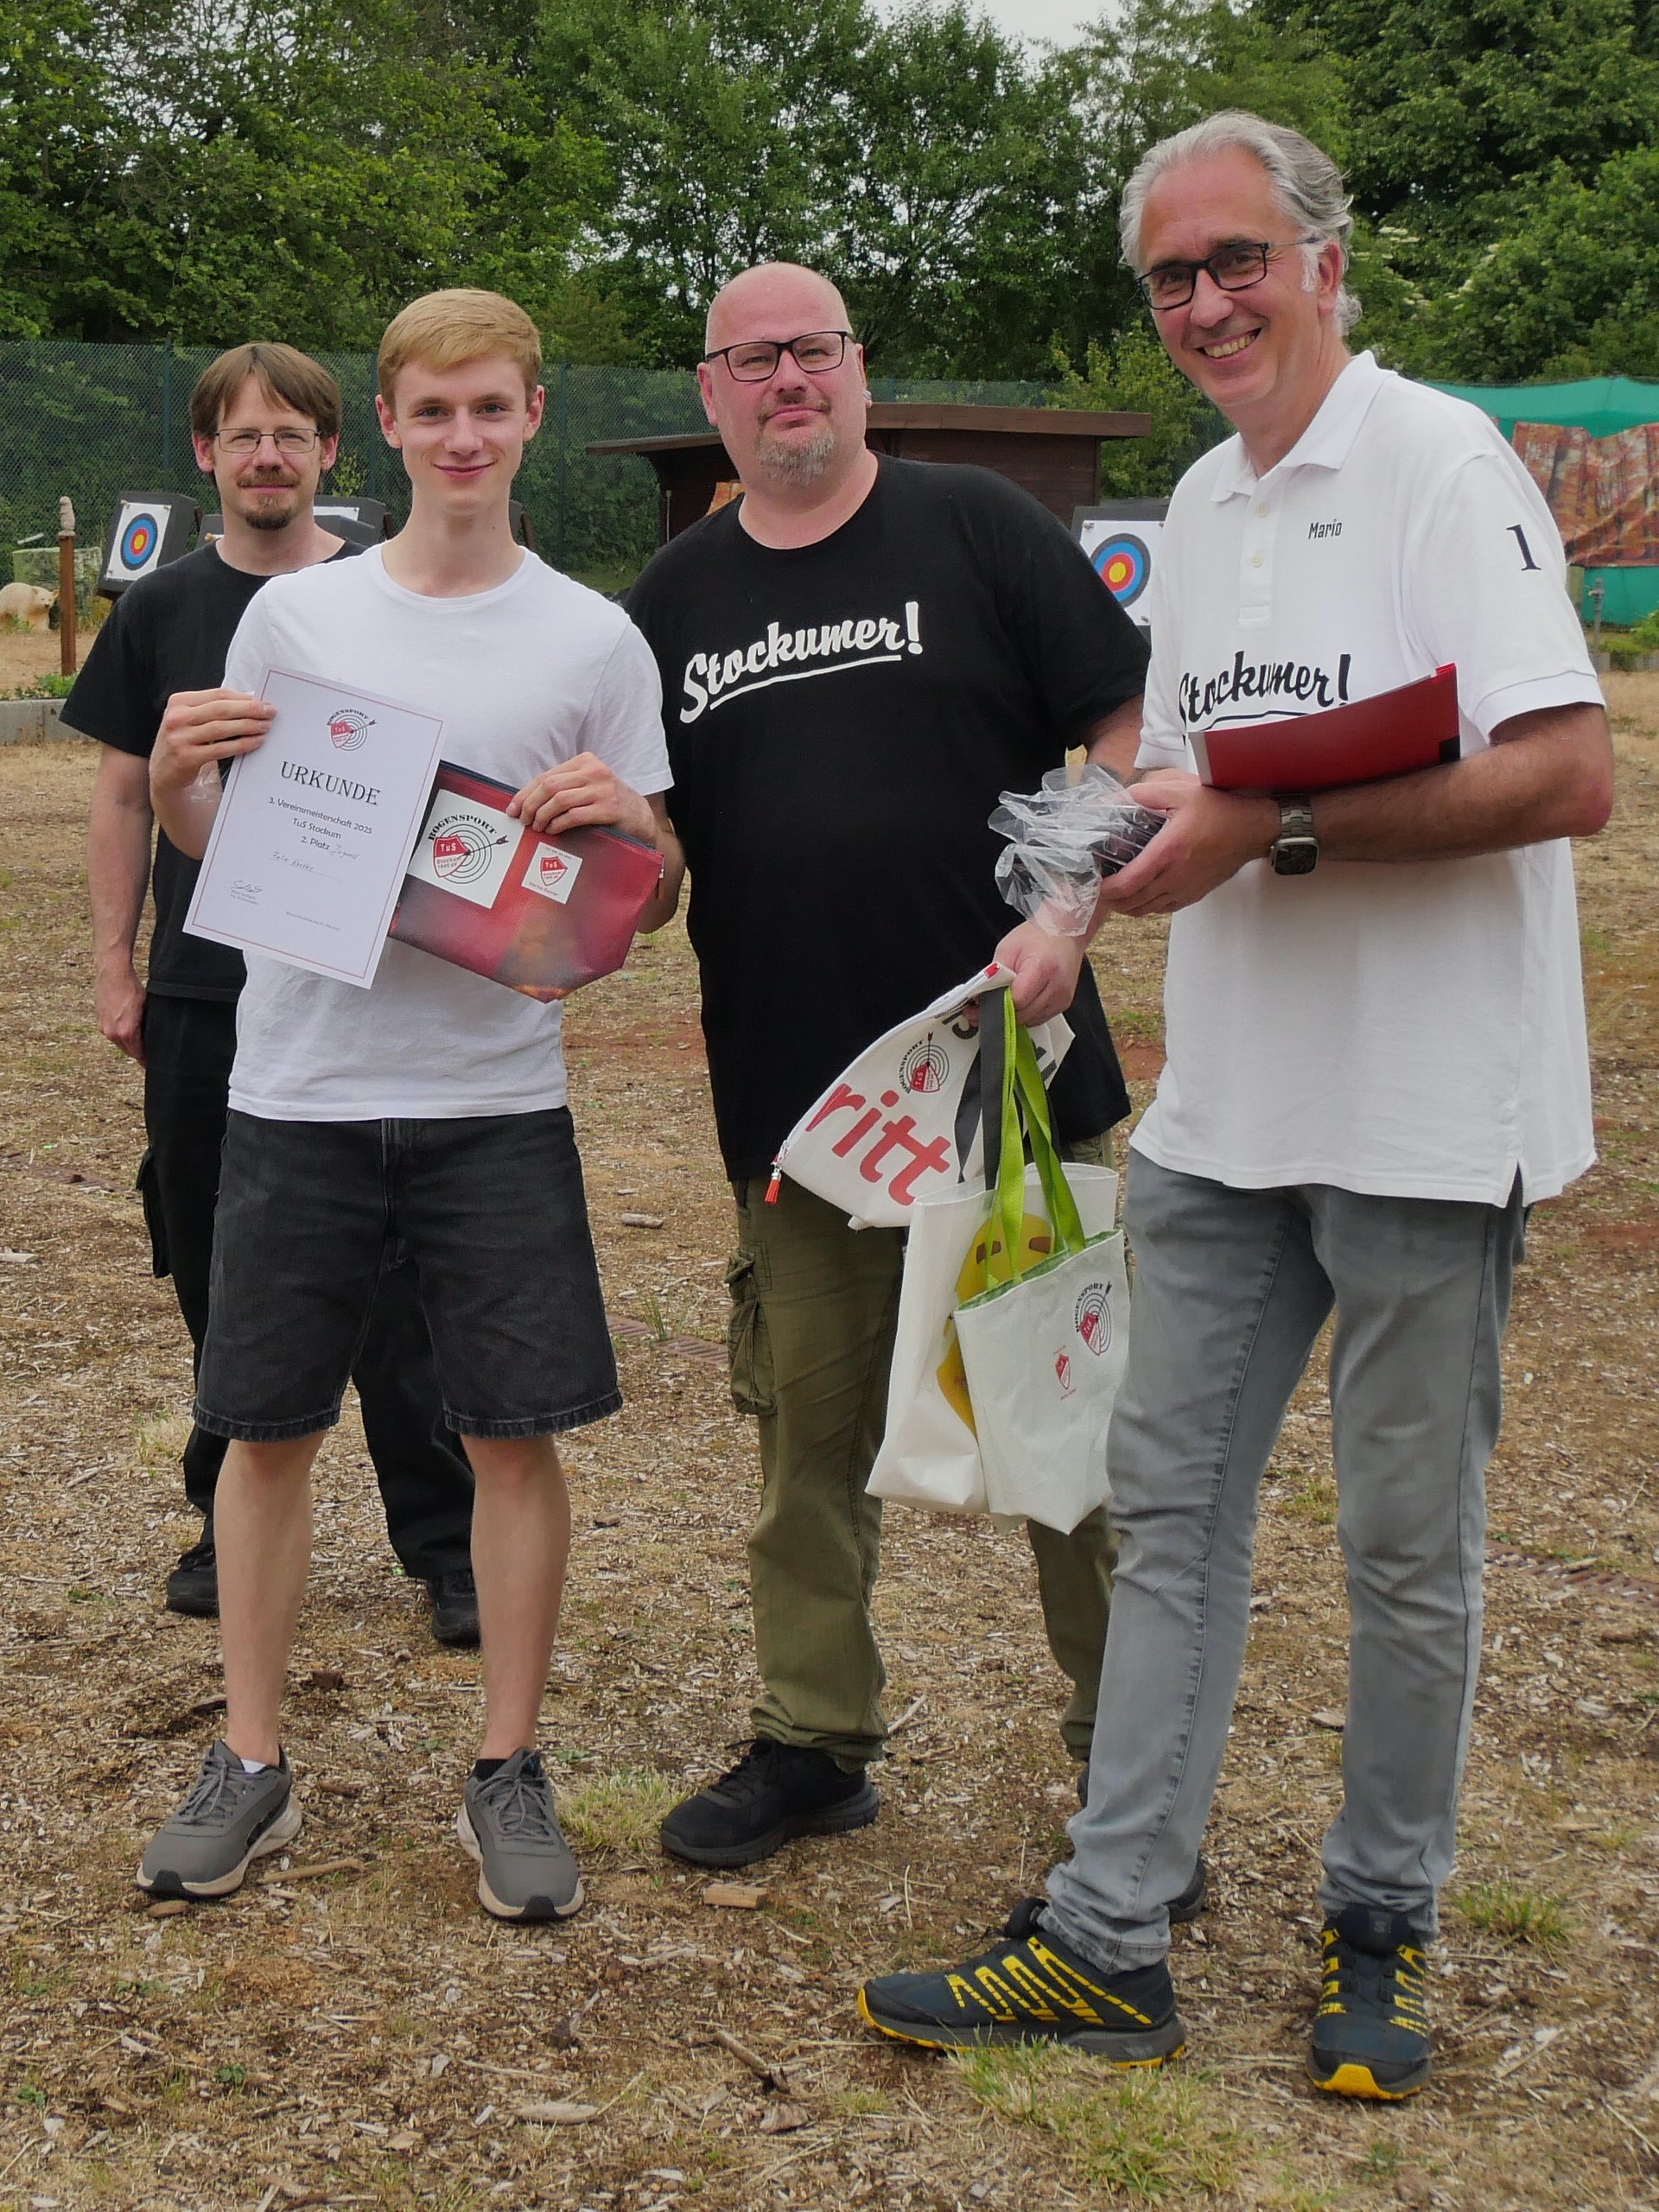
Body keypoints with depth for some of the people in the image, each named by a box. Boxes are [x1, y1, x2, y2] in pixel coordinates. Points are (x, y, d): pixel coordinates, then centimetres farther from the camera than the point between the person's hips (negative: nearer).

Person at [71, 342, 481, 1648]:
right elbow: (125, 798, 11)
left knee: (395, 1287, -1)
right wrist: (115, 966, 6)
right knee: (220, 1281, 11)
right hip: (200, 999, 3)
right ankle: (231, 1528, 26)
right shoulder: (162, 611, 7)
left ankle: (449, 1548, 10)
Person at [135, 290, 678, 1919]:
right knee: (266, 1423, 7)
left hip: (495, 1096, -1)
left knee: (517, 1430, 2)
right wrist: (175, 776, -10)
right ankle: (250, 1762, 23)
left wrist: (628, 823, -15)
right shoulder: (293, 615, 4)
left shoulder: (595, 639, 2)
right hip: (296, 1091, 1)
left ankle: (507, 1771, 17)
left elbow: (654, 891, 6)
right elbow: (216, 844, 11)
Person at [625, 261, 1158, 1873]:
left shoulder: (977, 529, 0)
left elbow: (1132, 734, -3)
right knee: (809, 1428, 11)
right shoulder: (676, 600, 12)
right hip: (793, 1101, 3)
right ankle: (812, 1742, 27)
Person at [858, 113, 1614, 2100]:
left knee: (1407, 1548, 6)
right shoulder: (1199, 508, 14)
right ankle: (1106, 1942, 17)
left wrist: (1274, 829, -22)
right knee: (1169, 1505, 8)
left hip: (1424, 1116, -7)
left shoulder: (1439, 466, -10)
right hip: (1222, 1108, 7)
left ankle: (1377, 1932, 24)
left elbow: (1569, 777, -20)